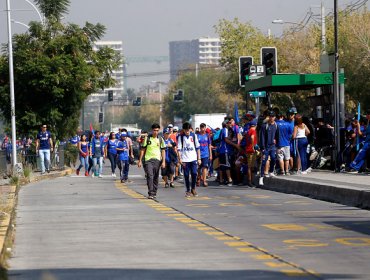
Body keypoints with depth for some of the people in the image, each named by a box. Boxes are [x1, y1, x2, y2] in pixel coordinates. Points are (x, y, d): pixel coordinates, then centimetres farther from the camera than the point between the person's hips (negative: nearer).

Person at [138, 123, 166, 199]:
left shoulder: (160, 139, 6)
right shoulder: (147, 138, 2)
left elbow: (163, 151, 8)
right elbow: (142, 149, 6)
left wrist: (163, 161, 0)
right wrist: (140, 160, 3)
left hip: (157, 160, 2)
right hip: (148, 160, -2)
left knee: (155, 178, 7)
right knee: (150, 176, -14)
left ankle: (154, 193, 17)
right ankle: (150, 193, -16)